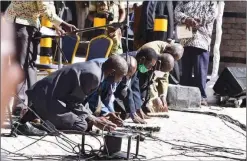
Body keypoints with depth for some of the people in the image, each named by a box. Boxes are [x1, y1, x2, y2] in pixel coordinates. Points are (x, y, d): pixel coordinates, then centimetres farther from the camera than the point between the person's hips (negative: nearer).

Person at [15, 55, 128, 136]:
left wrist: (94, 117, 10)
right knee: (81, 125, -14)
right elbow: (74, 102, -13)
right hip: (46, 99, -10)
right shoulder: (94, 75, -19)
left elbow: (80, 99, 18)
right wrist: (94, 121, -5)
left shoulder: (94, 66, 11)